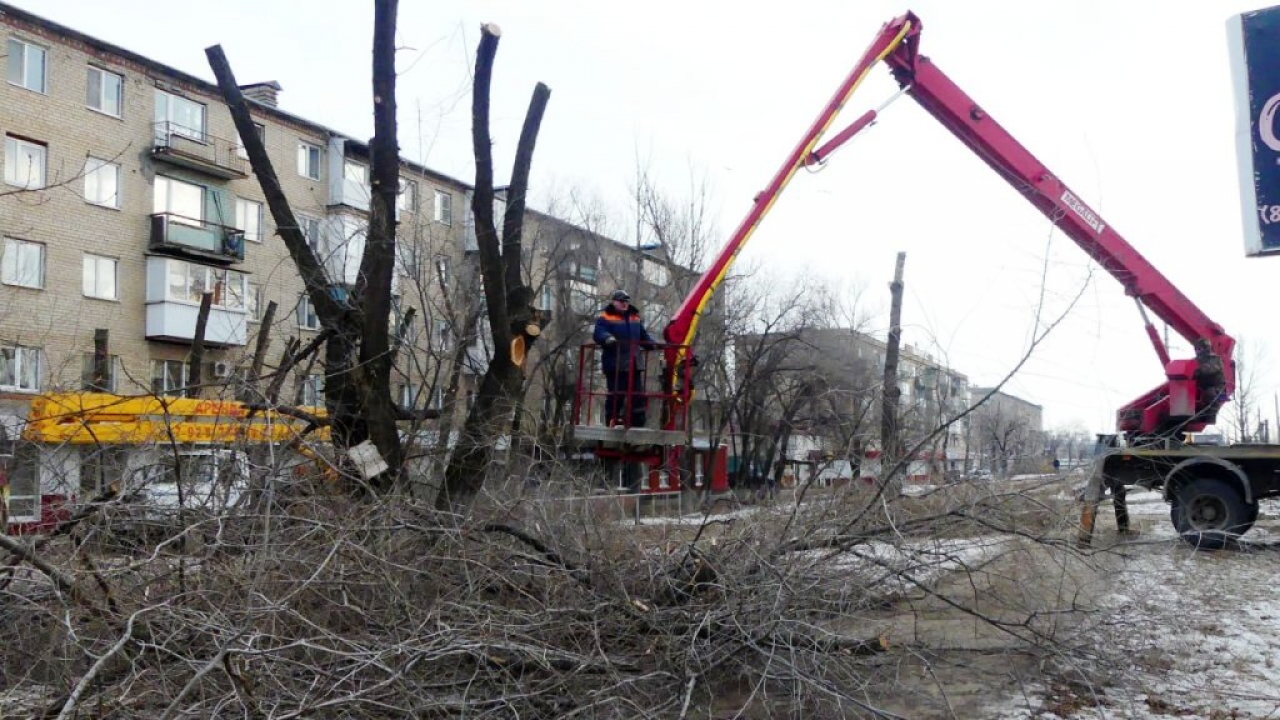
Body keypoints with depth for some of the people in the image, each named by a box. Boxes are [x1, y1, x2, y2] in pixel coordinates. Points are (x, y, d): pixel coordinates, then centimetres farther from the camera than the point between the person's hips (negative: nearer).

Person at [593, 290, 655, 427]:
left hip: (634, 363, 6)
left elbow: (643, 336, 26)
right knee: (616, 394, -6)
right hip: (615, 363, -6)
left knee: (638, 394, 6)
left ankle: (637, 422, 12)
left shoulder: (635, 317, 20)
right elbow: (598, 333, -15)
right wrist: (607, 338, -35)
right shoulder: (605, 317, 0)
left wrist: (653, 344, 9)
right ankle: (612, 421, 3)